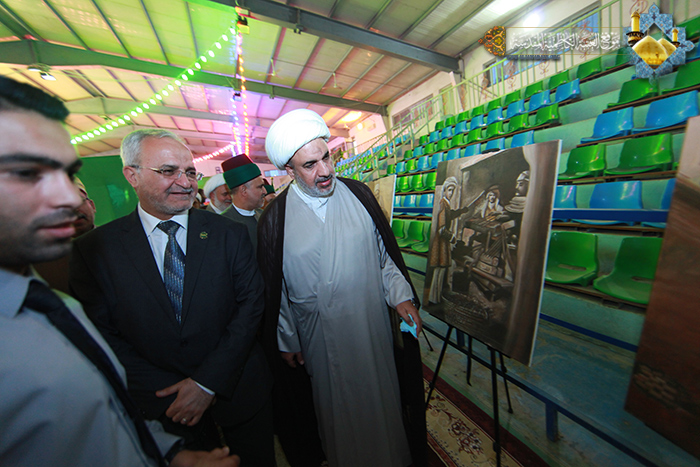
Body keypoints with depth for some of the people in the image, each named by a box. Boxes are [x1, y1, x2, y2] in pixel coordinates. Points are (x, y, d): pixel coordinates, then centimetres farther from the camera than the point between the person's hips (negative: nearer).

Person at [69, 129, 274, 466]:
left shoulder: (229, 235, -9)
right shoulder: (94, 249, -7)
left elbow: (250, 304, -9)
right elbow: (101, 333, -6)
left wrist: (209, 382, -13)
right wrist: (168, 391, -12)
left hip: (239, 392, 1)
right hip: (161, 410, 0)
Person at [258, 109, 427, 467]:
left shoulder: (359, 194, -6)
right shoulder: (274, 219, -11)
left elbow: (384, 253, 1)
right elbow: (274, 289, -3)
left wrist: (401, 295, -8)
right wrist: (286, 341, 2)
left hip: (372, 326, 2)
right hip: (319, 336, -1)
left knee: (380, 397, 24)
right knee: (336, 405, 22)